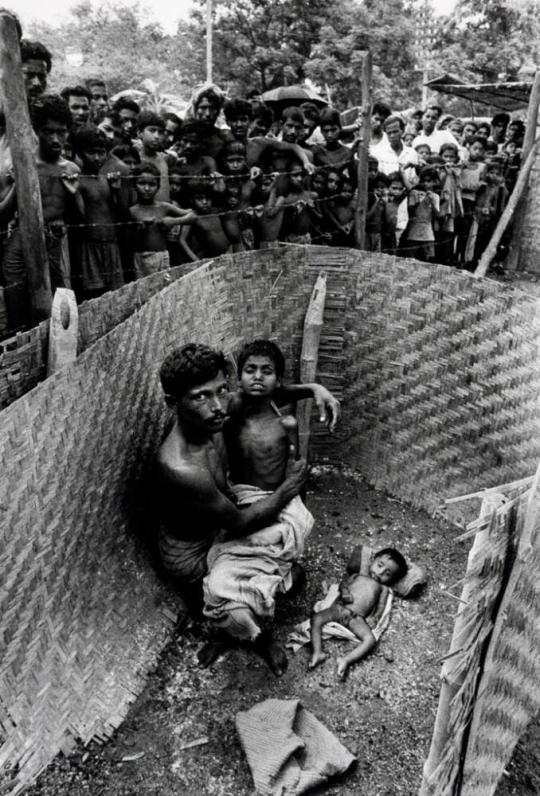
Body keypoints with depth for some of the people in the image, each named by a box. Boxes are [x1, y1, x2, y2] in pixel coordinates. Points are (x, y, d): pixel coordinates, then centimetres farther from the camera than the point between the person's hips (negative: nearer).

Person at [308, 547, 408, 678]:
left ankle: (346, 660, -32)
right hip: (339, 608, 0)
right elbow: (344, 583, 13)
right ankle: (317, 652, -24)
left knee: (370, 639, -25)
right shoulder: (358, 575, 25)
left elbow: (381, 606, 12)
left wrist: (374, 618, -8)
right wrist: (344, 591, -10)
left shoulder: (383, 588, 24)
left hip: (357, 617, 0)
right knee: (317, 618, -21)